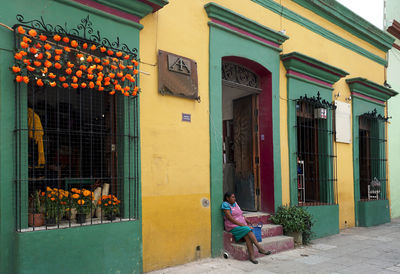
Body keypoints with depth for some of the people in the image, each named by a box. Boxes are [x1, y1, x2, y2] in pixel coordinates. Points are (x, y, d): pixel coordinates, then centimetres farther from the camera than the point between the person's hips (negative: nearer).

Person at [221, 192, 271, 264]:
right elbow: (230, 218, -15)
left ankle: (251, 256, -34)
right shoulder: (225, 205, -6)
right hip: (233, 227, -6)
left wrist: (248, 222, 4)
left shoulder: (235, 204, 17)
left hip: (243, 225, 6)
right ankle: (260, 248, -30)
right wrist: (242, 224, -19)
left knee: (247, 236, -26)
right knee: (248, 231, -30)